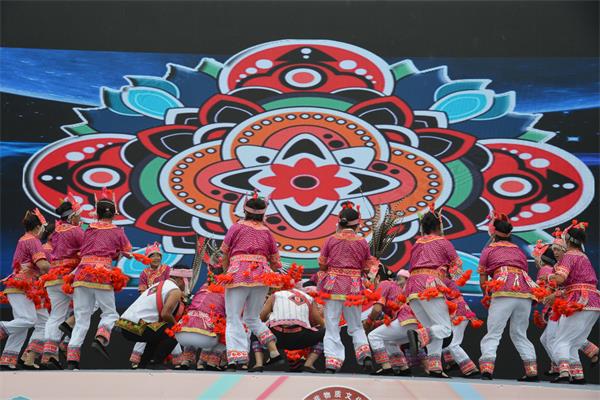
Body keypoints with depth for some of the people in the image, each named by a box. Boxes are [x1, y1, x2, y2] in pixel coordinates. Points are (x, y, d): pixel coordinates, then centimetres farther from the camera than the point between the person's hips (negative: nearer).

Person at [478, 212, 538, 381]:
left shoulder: (489, 250, 16)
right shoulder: (519, 250, 28)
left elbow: (482, 279, 14)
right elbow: (524, 271, 20)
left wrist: (486, 296, 28)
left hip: (503, 291, -4)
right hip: (525, 292, 4)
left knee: (493, 334, -4)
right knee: (520, 334, 16)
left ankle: (486, 368, -20)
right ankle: (532, 371, 9)